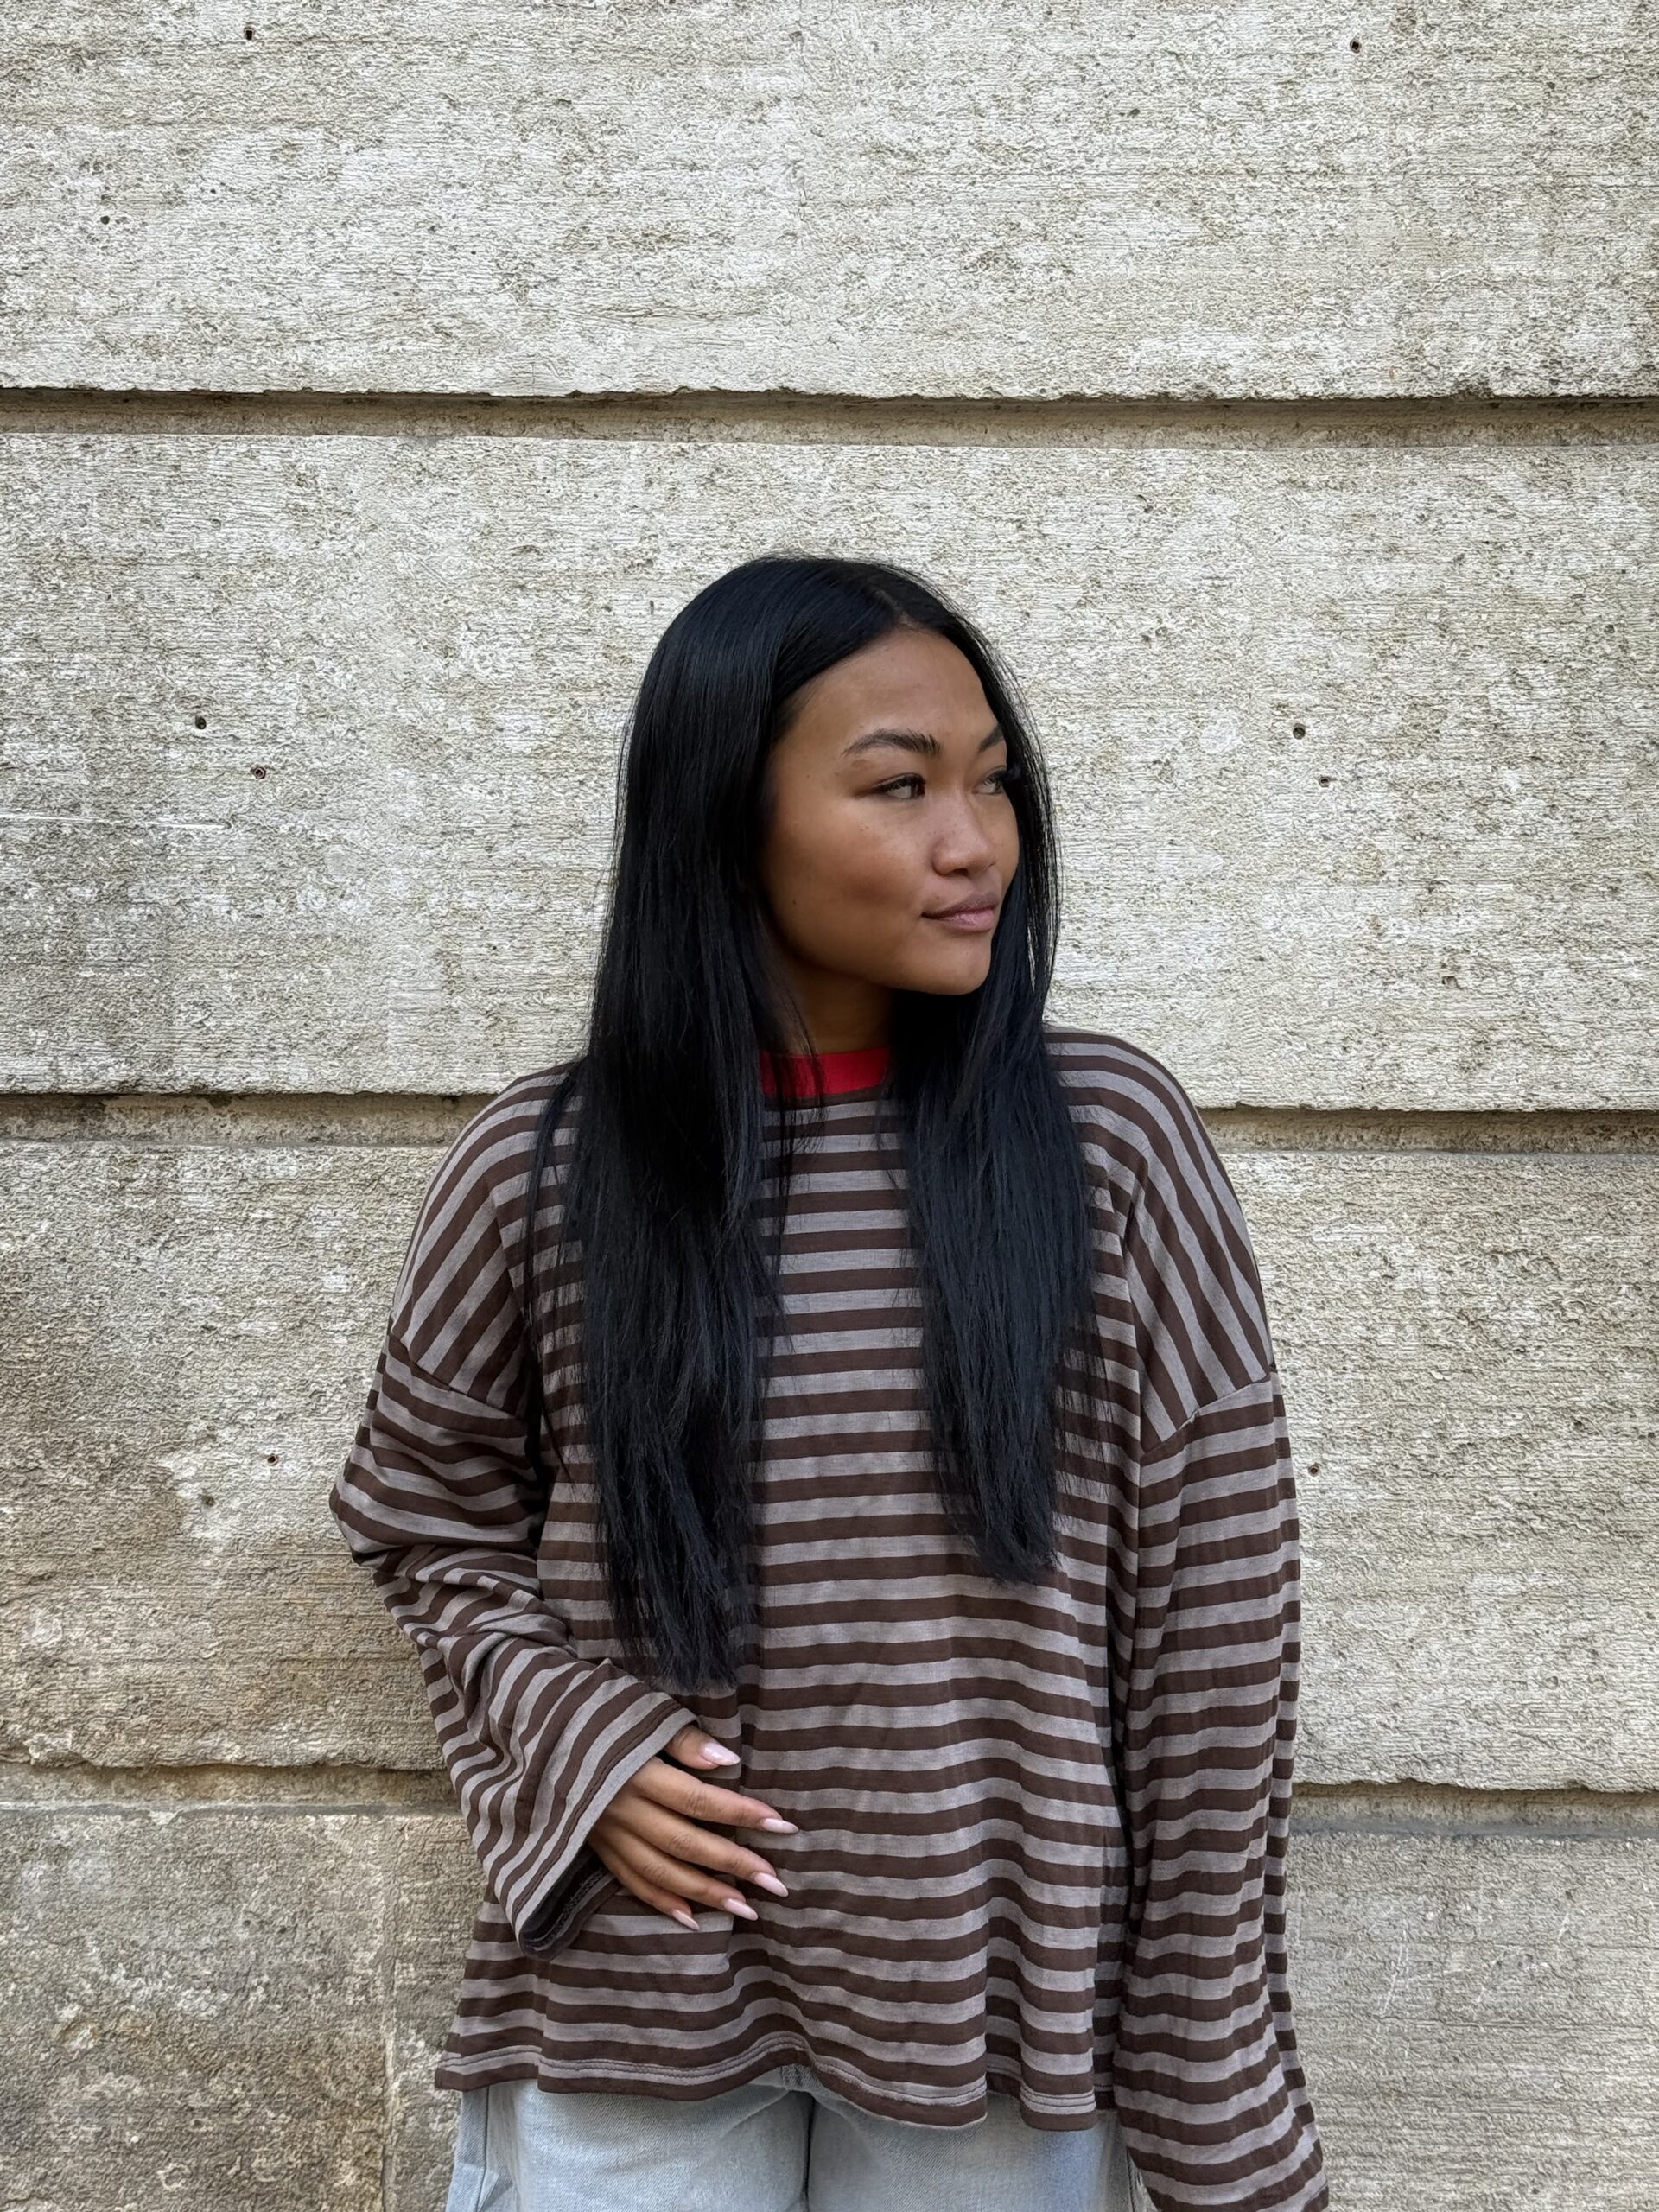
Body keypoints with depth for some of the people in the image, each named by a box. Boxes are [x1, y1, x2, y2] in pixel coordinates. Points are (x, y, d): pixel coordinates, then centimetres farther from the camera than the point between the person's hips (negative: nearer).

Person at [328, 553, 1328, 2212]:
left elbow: (1209, 1615, -6)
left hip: (998, 2008, 0)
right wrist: (569, 1741, -9)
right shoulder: (533, 1176, -7)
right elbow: (430, 1524, 9)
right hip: (633, 2008, 0)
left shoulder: (1112, 1143, -9)